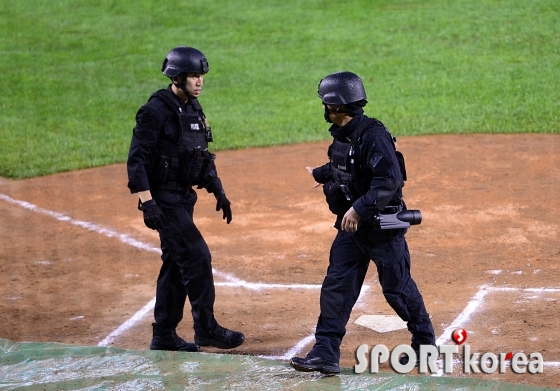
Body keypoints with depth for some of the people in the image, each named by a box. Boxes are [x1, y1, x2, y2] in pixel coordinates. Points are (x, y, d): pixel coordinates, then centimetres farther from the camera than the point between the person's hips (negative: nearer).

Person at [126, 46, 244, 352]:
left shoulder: (193, 109, 11)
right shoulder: (156, 111, -15)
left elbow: (202, 156, 21)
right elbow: (137, 159, -19)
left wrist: (218, 192, 15)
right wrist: (146, 201, -26)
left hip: (184, 197, 9)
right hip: (164, 198, -9)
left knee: (176, 263, 11)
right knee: (196, 256, -11)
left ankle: (164, 336, 18)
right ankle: (205, 328, -3)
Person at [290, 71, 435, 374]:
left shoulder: (372, 135, -22)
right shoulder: (342, 135, 6)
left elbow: (390, 180, -30)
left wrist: (359, 208, -36)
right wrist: (320, 174, 45)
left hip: (382, 224, -8)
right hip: (351, 224, 8)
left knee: (397, 287, 4)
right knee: (336, 287, 2)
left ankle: (425, 344, 24)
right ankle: (325, 354, 3)